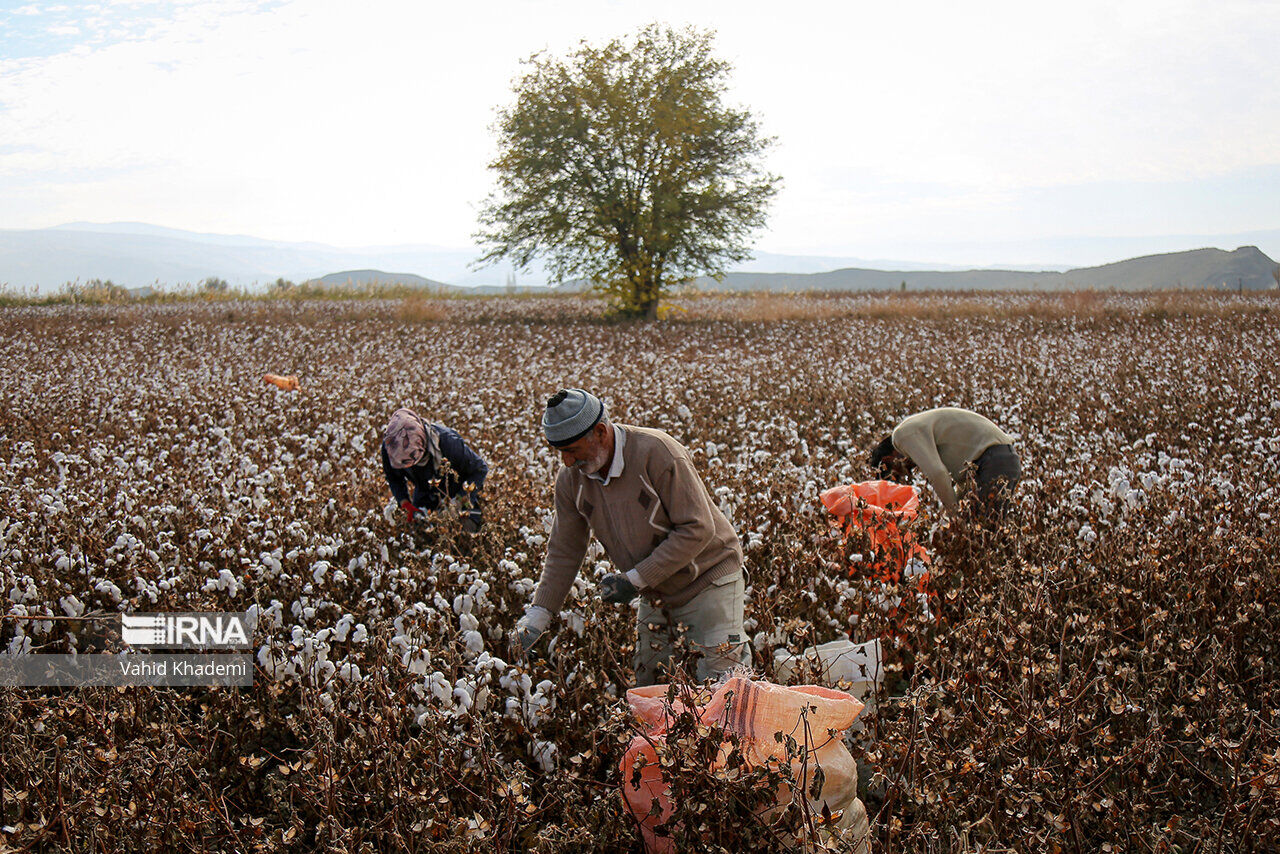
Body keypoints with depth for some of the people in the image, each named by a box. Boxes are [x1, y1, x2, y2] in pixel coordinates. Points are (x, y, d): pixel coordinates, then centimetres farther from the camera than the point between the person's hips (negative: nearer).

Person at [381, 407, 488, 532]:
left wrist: (459, 501, -32)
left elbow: (480, 468, -26)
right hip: (425, 492, 3)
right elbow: (394, 479, -9)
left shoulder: (447, 441, -42)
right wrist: (406, 504, -24)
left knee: (469, 528, -8)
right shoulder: (388, 447, -32)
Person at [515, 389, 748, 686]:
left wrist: (636, 579, -24)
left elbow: (697, 528, -25)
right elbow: (564, 552, 3)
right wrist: (538, 614, -6)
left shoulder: (658, 453, -26)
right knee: (647, 686, 8)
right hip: (656, 597, 6)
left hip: (709, 580, -6)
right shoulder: (571, 479, -6)